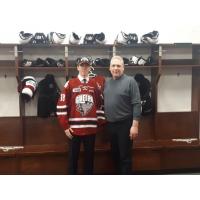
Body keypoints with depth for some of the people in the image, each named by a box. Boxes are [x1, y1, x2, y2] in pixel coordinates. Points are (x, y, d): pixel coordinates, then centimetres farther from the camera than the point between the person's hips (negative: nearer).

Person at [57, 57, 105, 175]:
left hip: (91, 128, 2)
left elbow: (101, 105, 11)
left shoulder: (95, 84, 8)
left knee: (89, 156, 10)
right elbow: (62, 106, -3)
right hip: (74, 128, -2)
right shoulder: (70, 84, 1)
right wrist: (65, 126, -6)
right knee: (73, 156, 6)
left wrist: (100, 121, 4)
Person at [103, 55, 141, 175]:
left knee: (125, 156, 2)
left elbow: (137, 104, -13)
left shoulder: (130, 81, -9)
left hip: (125, 124, -6)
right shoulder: (107, 82, 9)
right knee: (115, 155, 17)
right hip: (111, 124, 6)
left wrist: (135, 125, -18)